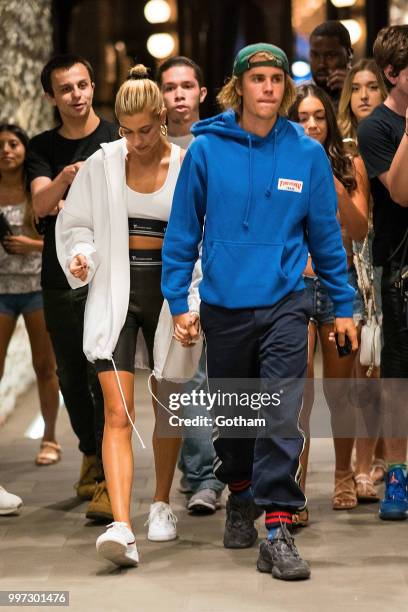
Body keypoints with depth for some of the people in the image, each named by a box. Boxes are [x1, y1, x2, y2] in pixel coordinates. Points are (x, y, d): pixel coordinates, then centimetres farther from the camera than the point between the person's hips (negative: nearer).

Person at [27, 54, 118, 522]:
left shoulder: (117, 140, 1)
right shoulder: (43, 148, 8)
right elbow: (41, 205, -9)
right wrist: (66, 177, -29)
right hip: (60, 279, 4)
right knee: (71, 378, 12)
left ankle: (108, 481, -9)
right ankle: (90, 456, 33)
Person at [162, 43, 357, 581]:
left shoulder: (307, 154, -1)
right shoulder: (206, 150, -3)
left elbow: (326, 234, 6)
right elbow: (182, 232, 2)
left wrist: (343, 305, 7)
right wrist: (179, 303, -2)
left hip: (284, 304, -1)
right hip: (224, 307, 1)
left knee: (282, 415, -12)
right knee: (232, 416, 16)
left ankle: (277, 531, -9)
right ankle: (240, 500, 40)